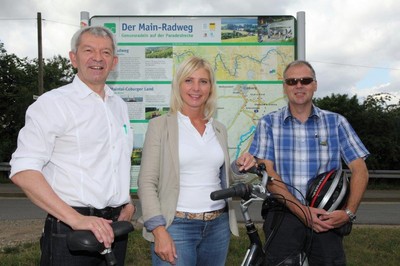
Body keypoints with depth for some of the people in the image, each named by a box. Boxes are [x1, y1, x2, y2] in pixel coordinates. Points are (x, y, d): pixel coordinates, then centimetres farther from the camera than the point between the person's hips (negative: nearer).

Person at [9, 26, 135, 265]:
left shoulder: (119, 106, 13)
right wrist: (77, 219, -23)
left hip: (114, 227, 6)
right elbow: (23, 171, -16)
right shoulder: (53, 103, -7)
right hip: (70, 231, -6)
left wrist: (128, 203, 8)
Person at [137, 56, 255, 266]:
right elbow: (147, 183, -6)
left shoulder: (219, 129, 11)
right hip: (176, 225, -4)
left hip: (218, 226, 4)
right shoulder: (160, 125, -1)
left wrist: (243, 170, -3)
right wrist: (159, 231, -15)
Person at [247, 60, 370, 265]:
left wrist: (349, 212, -11)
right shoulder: (268, 123, 4)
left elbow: (359, 169, 3)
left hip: (326, 218, 1)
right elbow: (267, 172, -5)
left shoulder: (336, 122, 7)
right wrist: (300, 209, -15)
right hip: (283, 213, -1)